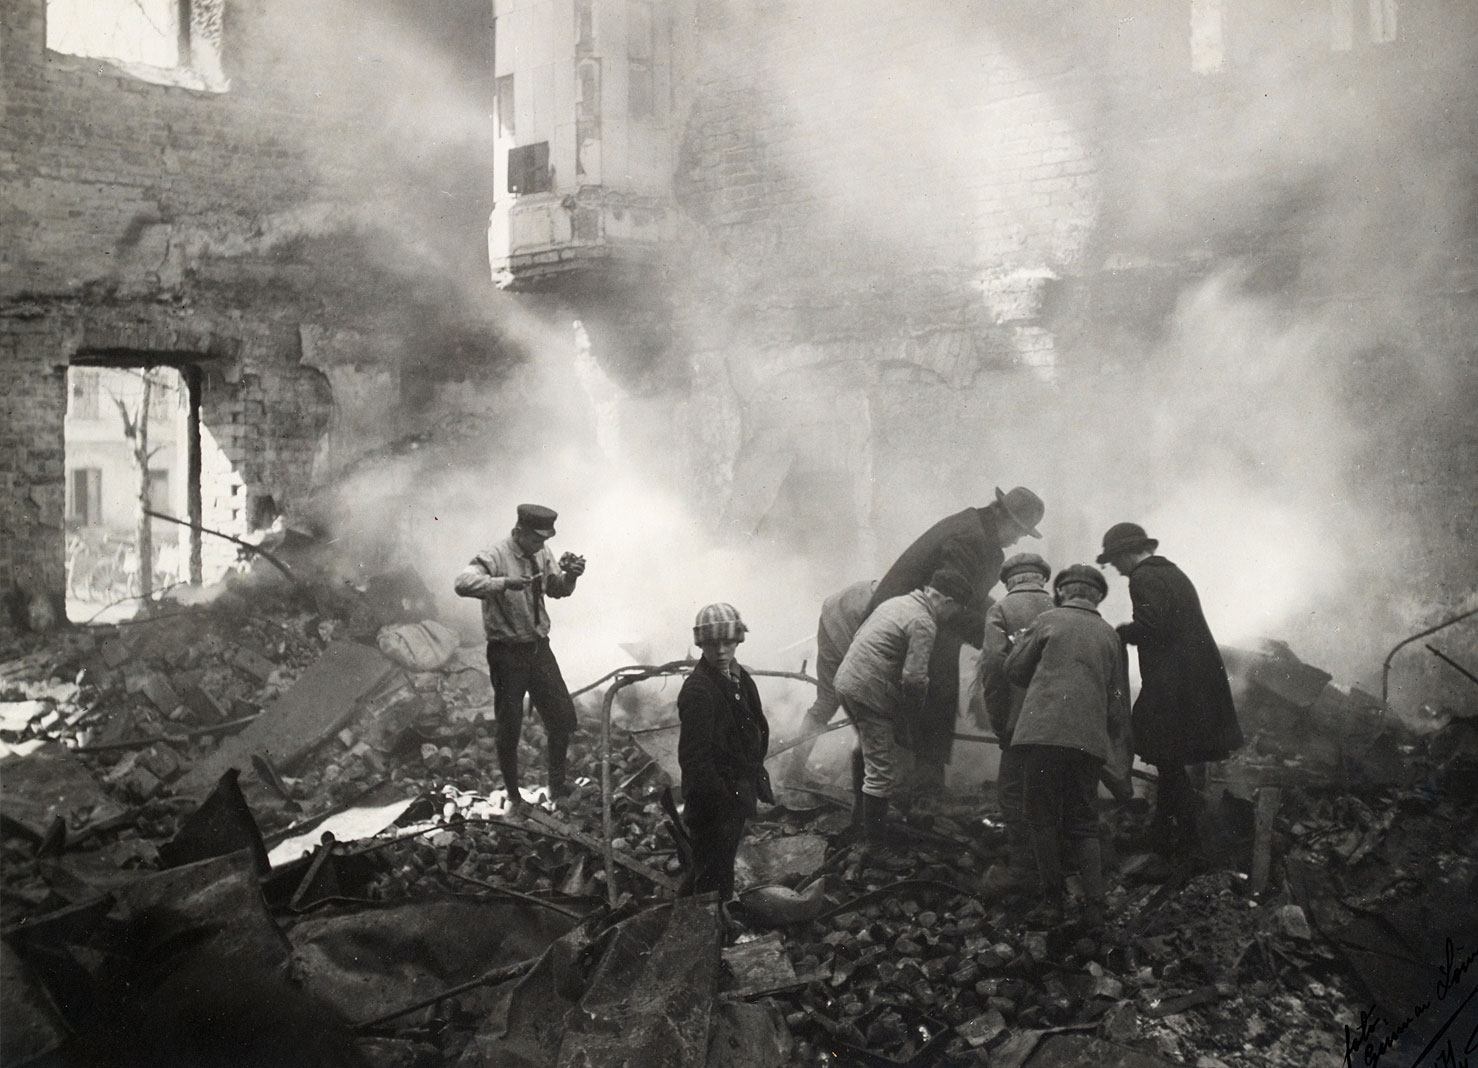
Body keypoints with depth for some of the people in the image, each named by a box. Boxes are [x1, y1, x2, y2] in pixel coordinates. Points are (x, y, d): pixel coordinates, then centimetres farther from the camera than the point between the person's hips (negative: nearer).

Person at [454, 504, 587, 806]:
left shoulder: (541, 555, 5)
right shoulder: (494, 557, -16)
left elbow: (558, 590, 15)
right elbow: (463, 584, -32)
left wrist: (569, 575, -7)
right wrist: (504, 583, -41)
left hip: (538, 648, 6)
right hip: (507, 652, -6)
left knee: (564, 716, 7)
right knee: (509, 727, 4)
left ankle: (558, 786, 23)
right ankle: (513, 795, 20)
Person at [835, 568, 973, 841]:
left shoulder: (896, 602, 14)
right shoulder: (923, 624, -15)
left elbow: (860, 635, 21)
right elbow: (914, 678, -21)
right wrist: (914, 716, -4)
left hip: (846, 679, 10)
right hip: (870, 693, -10)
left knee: (869, 751, 29)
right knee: (882, 770, 2)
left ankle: (861, 814, 40)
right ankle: (875, 834, 12)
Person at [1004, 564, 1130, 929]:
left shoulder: (1049, 620, 4)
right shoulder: (1109, 634, 14)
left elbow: (1014, 668, 9)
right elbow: (1119, 698, 15)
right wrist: (1110, 732, 28)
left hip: (1044, 731, -4)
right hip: (1090, 739, 4)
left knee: (1043, 820, 4)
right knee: (1084, 824, 11)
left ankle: (1052, 900, 4)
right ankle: (1094, 905, 3)